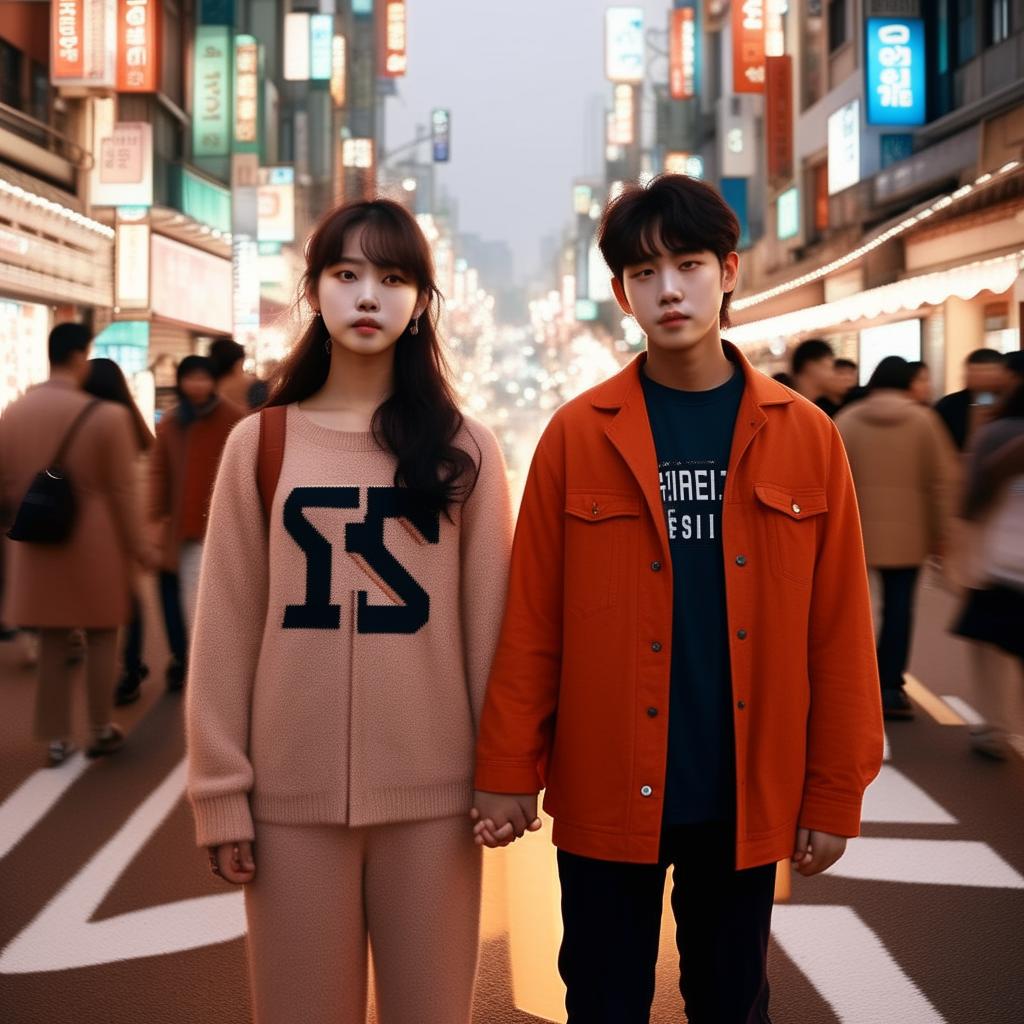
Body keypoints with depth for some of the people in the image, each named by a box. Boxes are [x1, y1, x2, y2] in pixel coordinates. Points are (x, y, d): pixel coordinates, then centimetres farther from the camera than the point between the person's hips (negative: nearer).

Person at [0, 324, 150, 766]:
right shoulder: (107, 416, -16)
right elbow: (121, 491, -11)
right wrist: (137, 546, 1)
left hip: (37, 545, 4)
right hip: (94, 543, -4)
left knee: (51, 642, 12)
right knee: (100, 636, 12)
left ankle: (56, 738, 17)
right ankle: (101, 730, 21)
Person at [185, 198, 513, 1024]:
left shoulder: (466, 450, 3)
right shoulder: (259, 443, 3)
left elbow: (489, 623, 4)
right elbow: (228, 627, 2)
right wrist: (220, 789, -1)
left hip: (432, 787, 0)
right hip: (293, 787, 0)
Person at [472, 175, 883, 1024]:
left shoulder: (805, 438, 0)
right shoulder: (577, 436, -3)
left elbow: (839, 630, 1)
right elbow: (531, 621, -2)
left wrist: (835, 793, 0)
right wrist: (510, 770, -4)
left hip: (748, 796, 1)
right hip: (606, 793, -1)